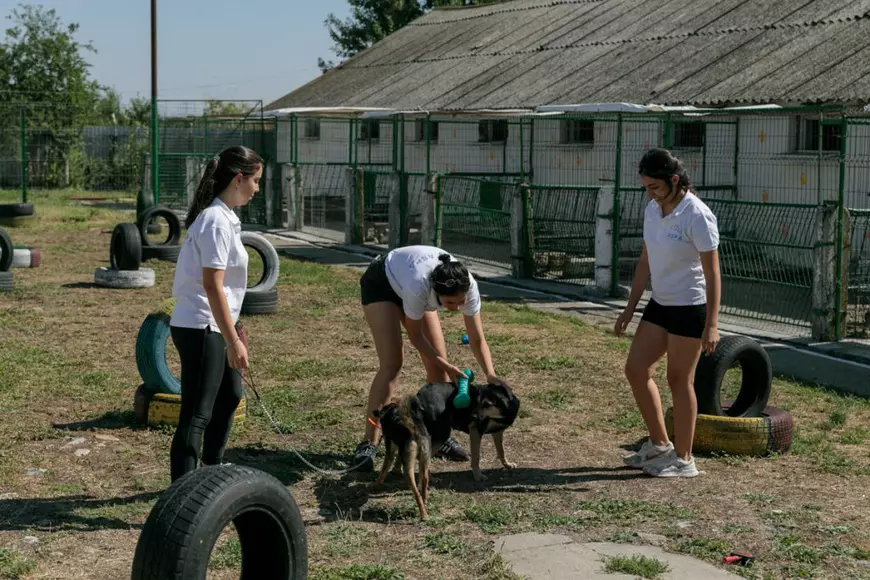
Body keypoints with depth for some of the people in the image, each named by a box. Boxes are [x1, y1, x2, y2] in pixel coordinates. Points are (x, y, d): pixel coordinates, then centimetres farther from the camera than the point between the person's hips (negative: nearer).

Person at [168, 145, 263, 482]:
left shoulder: (222, 216, 11)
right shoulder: (217, 221, -19)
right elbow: (212, 285, -23)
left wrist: (232, 333, 22)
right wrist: (233, 341, -21)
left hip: (210, 327, 11)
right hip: (200, 328, -11)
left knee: (230, 394, 25)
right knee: (197, 413, -8)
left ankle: (212, 468, 41)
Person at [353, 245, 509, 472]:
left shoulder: (468, 287, -31)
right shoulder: (420, 287, -44)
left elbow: (477, 339, -21)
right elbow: (415, 336, -26)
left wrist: (490, 374, -36)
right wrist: (447, 367, -24)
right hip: (380, 283, -5)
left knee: (438, 363, -2)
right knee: (392, 364, -18)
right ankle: (368, 444, -14)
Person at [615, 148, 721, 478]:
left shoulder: (697, 216, -19)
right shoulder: (652, 210, 4)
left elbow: (712, 273, -18)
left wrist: (711, 325, -21)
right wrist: (630, 308, 13)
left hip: (689, 308, -8)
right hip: (660, 304, 8)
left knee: (679, 380, 0)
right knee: (635, 370, 8)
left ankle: (683, 460, 13)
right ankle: (659, 444, 23)